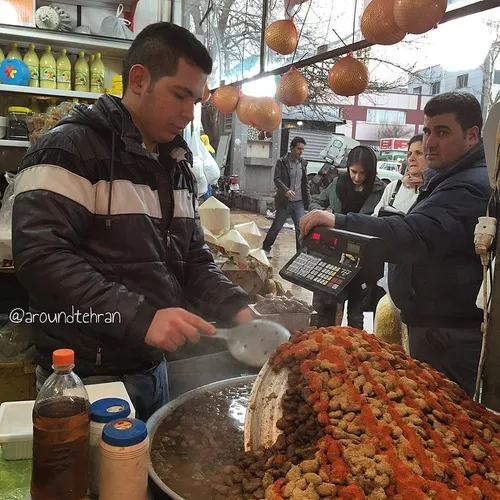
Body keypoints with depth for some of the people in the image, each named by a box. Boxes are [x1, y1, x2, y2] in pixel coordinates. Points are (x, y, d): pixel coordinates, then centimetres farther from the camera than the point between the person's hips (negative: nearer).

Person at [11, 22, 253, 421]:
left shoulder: (177, 164, 9)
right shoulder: (68, 149, -14)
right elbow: (41, 258, -24)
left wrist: (235, 307, -5)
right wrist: (140, 317, -32)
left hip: (153, 368, 8)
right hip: (86, 377, -7)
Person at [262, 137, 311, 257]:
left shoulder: (303, 163, 11)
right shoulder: (282, 162, -5)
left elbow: (305, 183, 17)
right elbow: (277, 179, -13)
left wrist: (308, 198, 10)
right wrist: (286, 190, -30)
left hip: (299, 202, 4)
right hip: (285, 202, -4)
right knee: (276, 227, 7)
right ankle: (266, 249, 24)